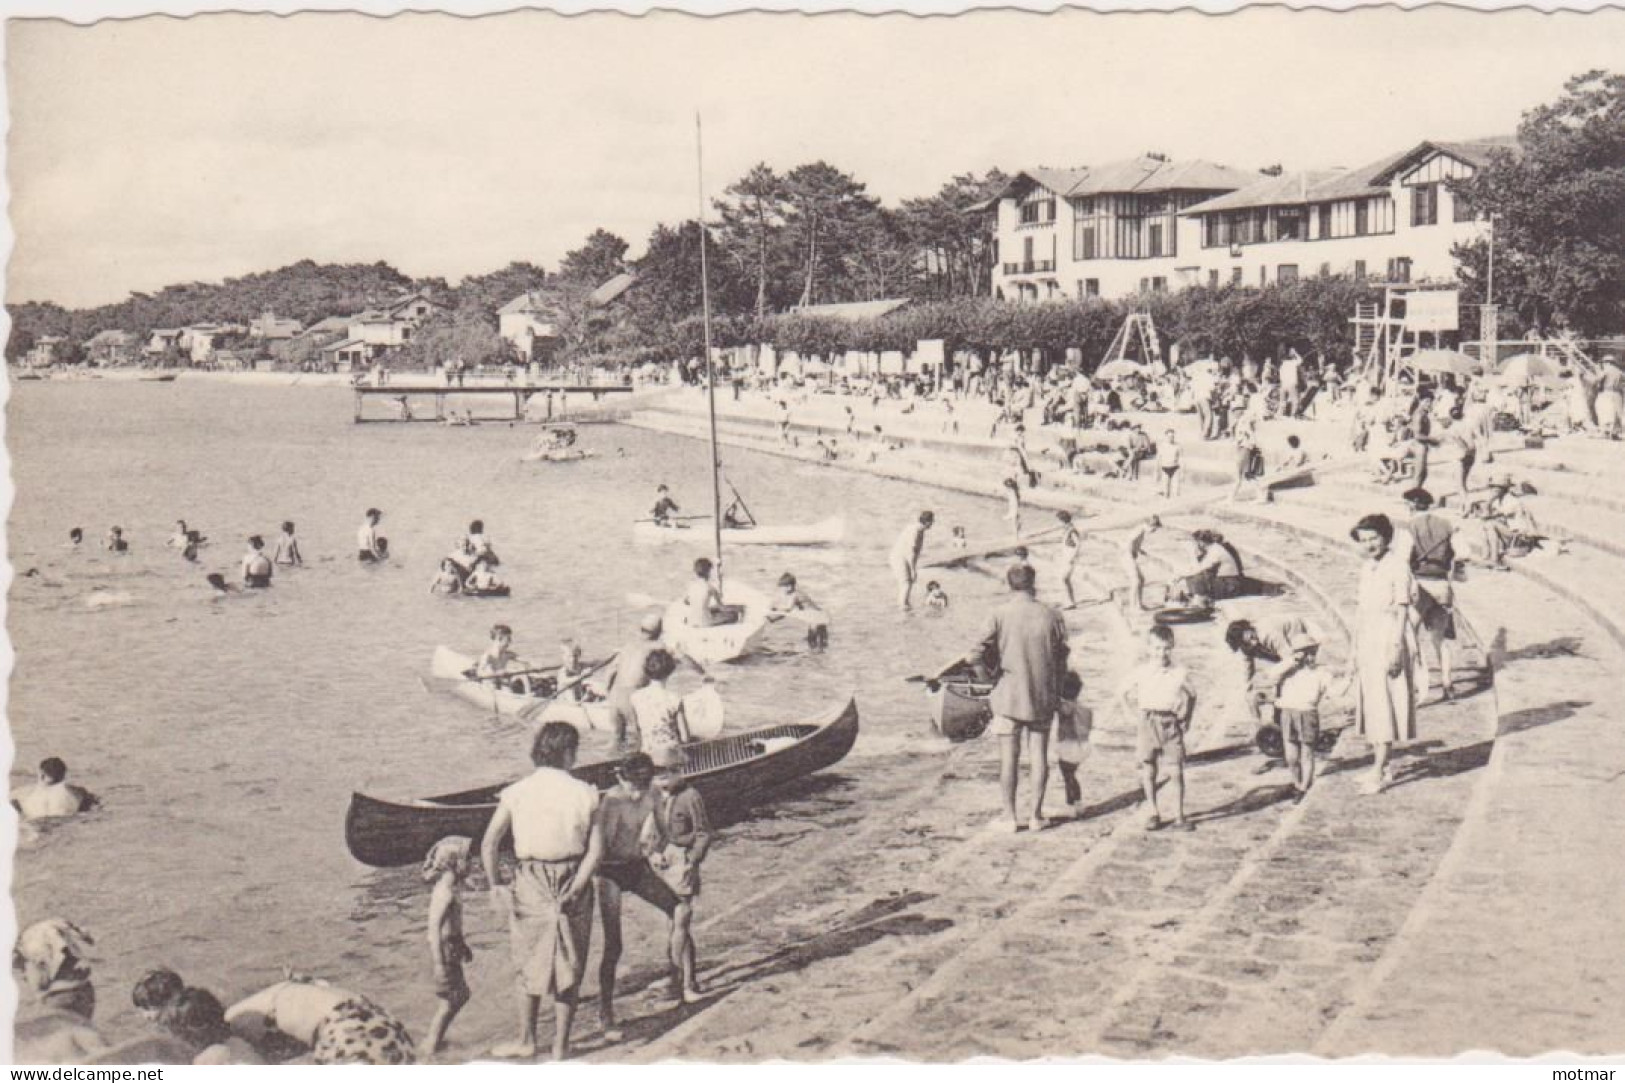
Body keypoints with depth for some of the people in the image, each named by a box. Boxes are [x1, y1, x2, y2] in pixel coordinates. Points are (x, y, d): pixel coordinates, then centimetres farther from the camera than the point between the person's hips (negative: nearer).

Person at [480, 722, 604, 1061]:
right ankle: (560, 1046, 17)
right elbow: (596, 850, -12)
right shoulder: (584, 793, -6)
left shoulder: (515, 793, -4)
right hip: (572, 882, 0)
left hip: (530, 884, 1)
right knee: (569, 967, 11)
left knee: (529, 965, 17)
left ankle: (526, 1040, 26)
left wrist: (495, 885, -2)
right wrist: (575, 890, -11)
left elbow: (488, 844, -7)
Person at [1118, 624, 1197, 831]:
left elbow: (1191, 696, 16)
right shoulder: (1140, 672, 0)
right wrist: (1136, 716, 5)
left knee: (1176, 771, -2)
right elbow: (1123, 694, 12)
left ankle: (1179, 816, 6)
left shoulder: (1180, 673, 1)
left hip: (1171, 723, 0)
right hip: (1147, 724, 0)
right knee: (1148, 771, 5)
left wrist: (1186, 719, 7)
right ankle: (1152, 813, 18)